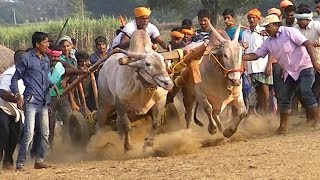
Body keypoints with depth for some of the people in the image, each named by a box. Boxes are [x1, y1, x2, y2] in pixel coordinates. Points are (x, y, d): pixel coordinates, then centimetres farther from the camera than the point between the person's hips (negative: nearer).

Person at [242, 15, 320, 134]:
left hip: (304, 67, -7)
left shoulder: (289, 32, -11)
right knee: (283, 98, 4)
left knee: (305, 92, -24)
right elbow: (255, 55, 10)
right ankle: (283, 127, 12)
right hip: (289, 72, 7)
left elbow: (308, 44, -16)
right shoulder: (268, 42, 9)